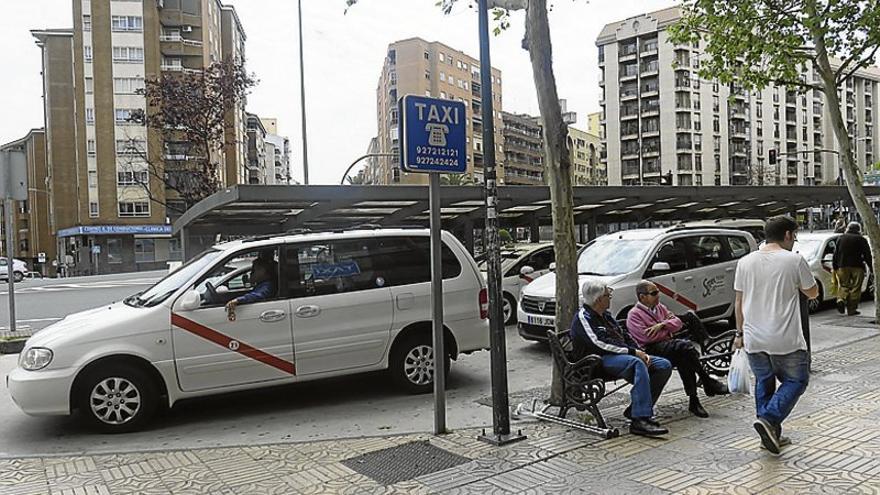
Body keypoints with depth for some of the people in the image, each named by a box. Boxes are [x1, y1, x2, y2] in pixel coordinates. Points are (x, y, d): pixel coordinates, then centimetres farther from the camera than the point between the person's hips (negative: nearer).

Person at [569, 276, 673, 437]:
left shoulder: (606, 315, 23)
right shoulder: (583, 317, -7)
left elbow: (625, 336, 23)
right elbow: (599, 345, -18)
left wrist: (641, 352, 3)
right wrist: (633, 352, -17)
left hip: (621, 356, 9)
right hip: (601, 360, -9)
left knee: (664, 365, -3)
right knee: (637, 363, -36)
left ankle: (635, 410, -4)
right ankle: (640, 421, -40)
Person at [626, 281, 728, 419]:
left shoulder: (660, 307, 22)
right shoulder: (634, 315, -2)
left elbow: (678, 322, 12)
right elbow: (647, 337, -16)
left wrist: (662, 325, -8)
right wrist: (668, 328, -1)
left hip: (669, 344, 6)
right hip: (652, 350, -6)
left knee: (683, 359, -30)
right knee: (686, 346, -30)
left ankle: (693, 401, -28)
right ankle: (708, 383, -22)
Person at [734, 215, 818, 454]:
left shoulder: (745, 262, 4)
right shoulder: (794, 260, -9)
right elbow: (813, 293, 5)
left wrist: (740, 332, 16)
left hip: (754, 339, 4)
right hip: (786, 340, -4)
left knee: (764, 382, 17)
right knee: (796, 381, 12)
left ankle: (771, 434, 20)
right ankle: (769, 419, -5)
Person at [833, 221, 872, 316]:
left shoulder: (841, 238, 10)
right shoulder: (862, 240, 3)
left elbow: (836, 254, 8)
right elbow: (867, 256, 1)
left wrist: (834, 267, 11)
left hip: (843, 266, 2)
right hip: (857, 266, -2)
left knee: (843, 286, 11)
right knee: (855, 288, 4)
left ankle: (841, 300, -16)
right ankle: (851, 309, 3)